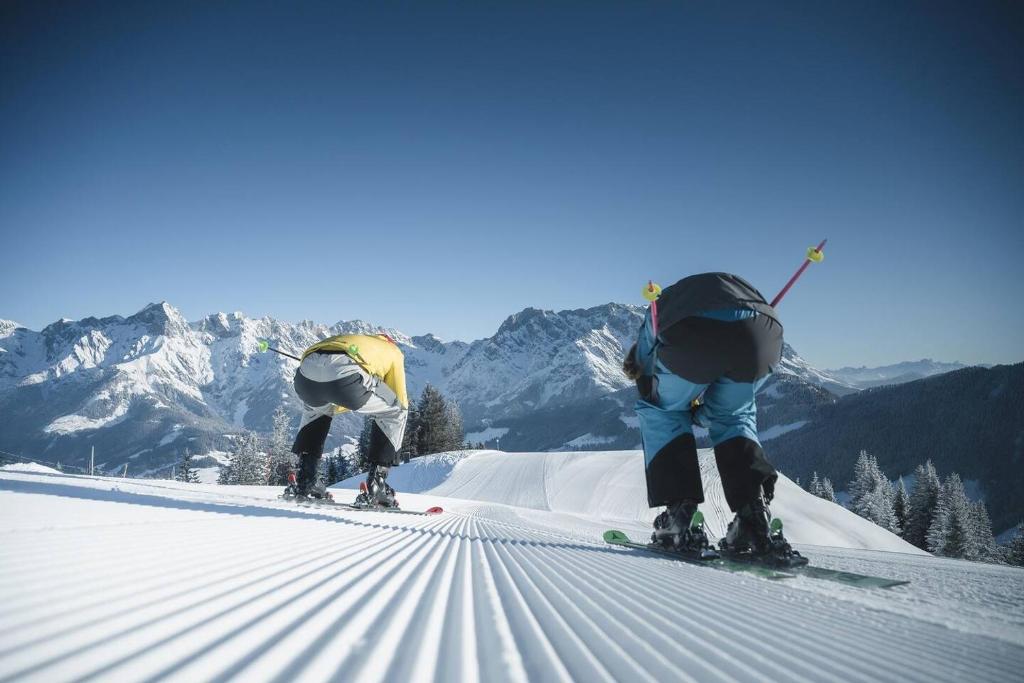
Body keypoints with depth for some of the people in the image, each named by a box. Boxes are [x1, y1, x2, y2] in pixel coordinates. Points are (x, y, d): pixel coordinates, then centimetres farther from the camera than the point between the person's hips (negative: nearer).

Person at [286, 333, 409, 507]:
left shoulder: (350, 341, 46)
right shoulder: (393, 351, 33)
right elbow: (400, 403, 32)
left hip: (304, 374, 6)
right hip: (344, 373, -6)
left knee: (315, 409, 41)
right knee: (396, 412, 20)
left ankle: (304, 481, 32)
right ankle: (375, 486, 14)